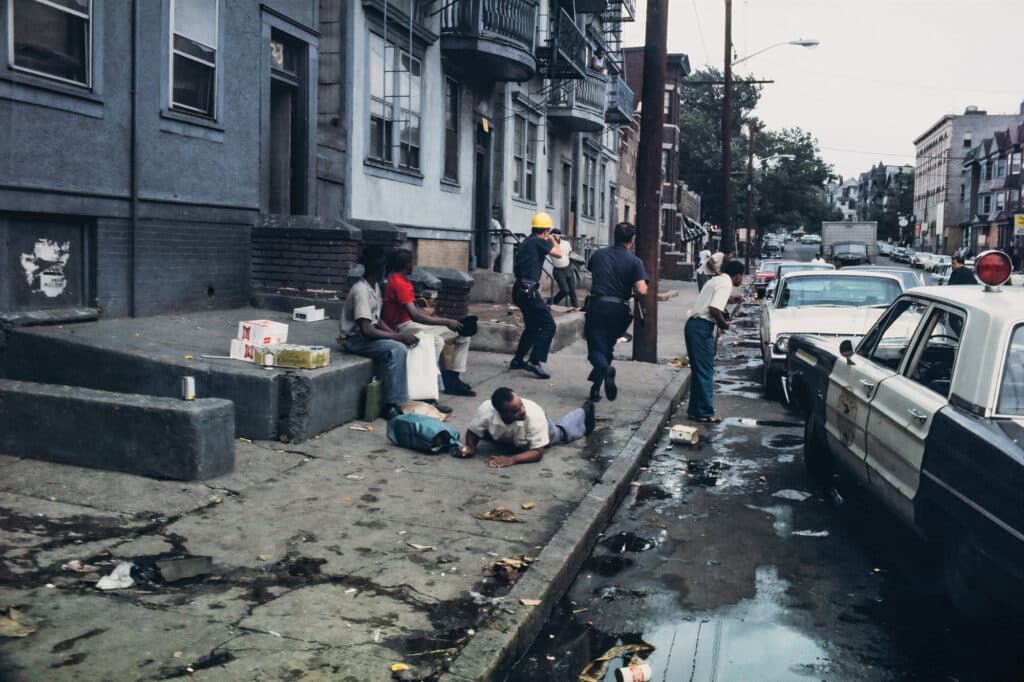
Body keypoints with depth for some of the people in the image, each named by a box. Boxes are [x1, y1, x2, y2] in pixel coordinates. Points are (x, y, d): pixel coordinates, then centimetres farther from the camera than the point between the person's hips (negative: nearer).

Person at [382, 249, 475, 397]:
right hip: (403, 327, -10)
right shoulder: (399, 283, -19)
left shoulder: (401, 280, 14)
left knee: (463, 334, 5)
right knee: (436, 341, -39)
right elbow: (414, 315, -27)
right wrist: (445, 322, -23)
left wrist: (434, 317, 0)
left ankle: (452, 378, 4)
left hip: (413, 323, 10)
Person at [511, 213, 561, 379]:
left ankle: (517, 360, 26)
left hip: (520, 289, 10)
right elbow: (558, 253, -8)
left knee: (532, 326, 22)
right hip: (529, 290, -10)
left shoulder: (526, 242, 17)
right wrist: (552, 240, 10)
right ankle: (535, 362, -16)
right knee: (548, 325, -9)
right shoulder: (539, 242, -9)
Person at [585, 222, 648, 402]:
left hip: (596, 305, 0)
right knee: (607, 346, 18)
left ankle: (604, 368, -32)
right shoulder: (634, 261, -4)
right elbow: (641, 290, -14)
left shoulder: (598, 255, 6)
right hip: (618, 309, 0)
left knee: (595, 348, 0)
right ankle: (596, 388, 19)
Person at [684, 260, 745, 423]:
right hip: (702, 328, -10)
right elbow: (714, 308, -22)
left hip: (693, 324, 10)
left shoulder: (716, 280, 19)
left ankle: (695, 410, 20)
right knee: (705, 371, -4)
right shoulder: (725, 284, -11)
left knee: (698, 370, 15)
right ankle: (705, 413, -1)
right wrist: (723, 323, -7)